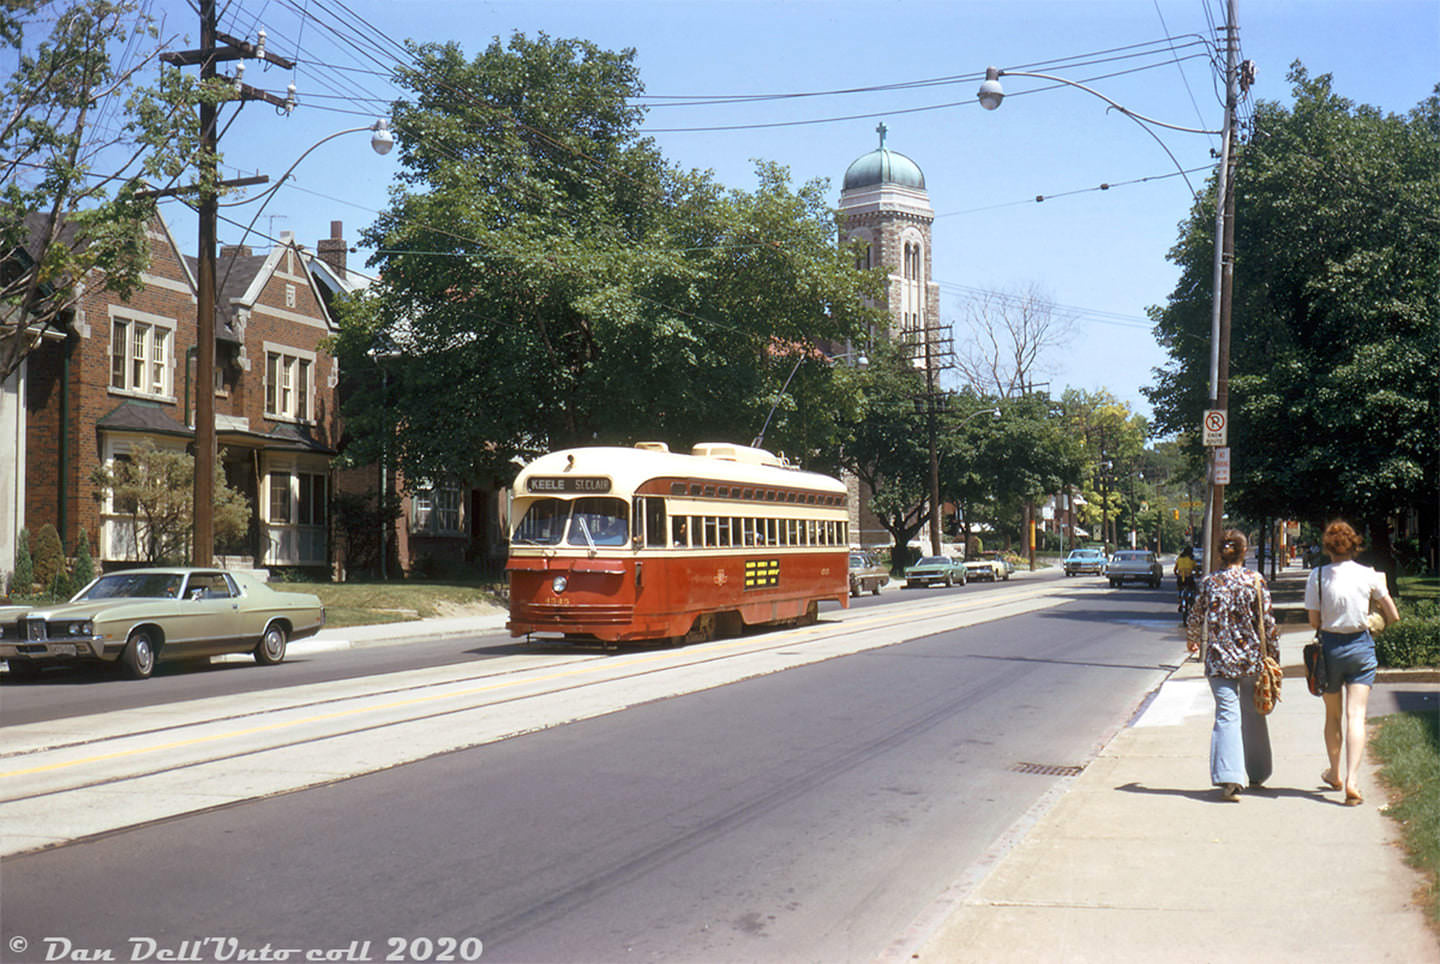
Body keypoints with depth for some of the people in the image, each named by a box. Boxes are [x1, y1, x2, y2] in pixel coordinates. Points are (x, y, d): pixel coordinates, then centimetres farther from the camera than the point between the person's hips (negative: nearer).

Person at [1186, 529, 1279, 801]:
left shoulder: (1209, 582, -1)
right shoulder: (1256, 580, -5)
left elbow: (1196, 617, 10)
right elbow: (1268, 621, -5)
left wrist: (1191, 639, 30)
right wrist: (1273, 653, 6)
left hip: (1219, 659, 0)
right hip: (1252, 659, 0)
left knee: (1227, 715, -2)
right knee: (1253, 715, 16)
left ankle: (1228, 778, -17)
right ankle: (1256, 774, 30)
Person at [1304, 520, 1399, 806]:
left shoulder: (1317, 576, -8)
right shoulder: (1369, 575, -5)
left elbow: (1314, 622, -6)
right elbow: (1393, 616, 0)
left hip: (1330, 646, 0)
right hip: (1361, 646, 0)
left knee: (1333, 715, 17)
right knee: (1356, 716, -3)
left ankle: (1335, 775, 32)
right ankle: (1352, 780, -17)